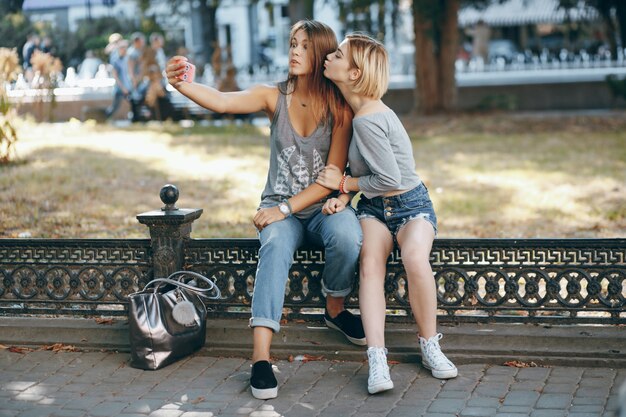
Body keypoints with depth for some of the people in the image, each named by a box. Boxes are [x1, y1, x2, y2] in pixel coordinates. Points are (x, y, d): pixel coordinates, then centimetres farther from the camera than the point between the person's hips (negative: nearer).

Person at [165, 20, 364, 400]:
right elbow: (222, 101, -19)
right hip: (280, 209, 0)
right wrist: (182, 85, -39)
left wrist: (286, 207, -18)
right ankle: (261, 357, -43)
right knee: (276, 247, -33)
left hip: (322, 208, 0)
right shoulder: (274, 97, -2)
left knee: (347, 236, -34)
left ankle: (335, 310, -3)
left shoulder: (339, 108, -6)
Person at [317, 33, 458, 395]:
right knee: (371, 262, -25)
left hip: (410, 205, -7)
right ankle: (377, 360, -34)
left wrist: (343, 183, -9)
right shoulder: (355, 108, 3)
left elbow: (390, 180, -22)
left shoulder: (367, 120, -24)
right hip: (373, 207, 7)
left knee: (416, 259, -36)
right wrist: (343, 197, -6)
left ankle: (430, 344, -13)